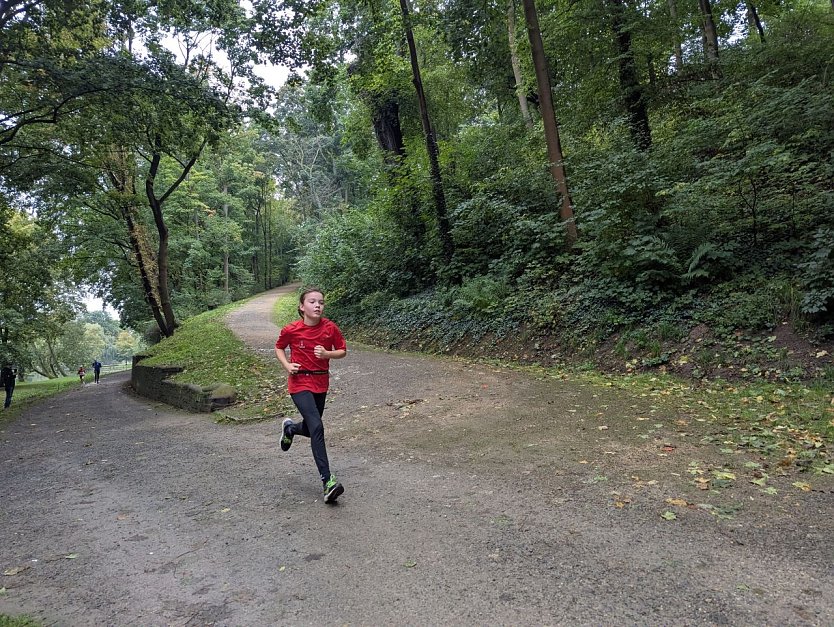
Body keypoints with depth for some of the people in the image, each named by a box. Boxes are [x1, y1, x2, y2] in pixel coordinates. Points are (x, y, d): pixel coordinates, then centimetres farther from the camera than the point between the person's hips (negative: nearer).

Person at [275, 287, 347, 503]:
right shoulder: (291, 330, -9)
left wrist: (327, 354, -16)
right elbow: (279, 347, 9)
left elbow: (342, 351, 4)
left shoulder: (330, 328, -6)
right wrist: (287, 365, -8)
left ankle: (290, 428, 52)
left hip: (321, 383, 4)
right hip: (300, 383, -4)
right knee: (316, 428, -19)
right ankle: (327, 481, -17)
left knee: (310, 429, 15)